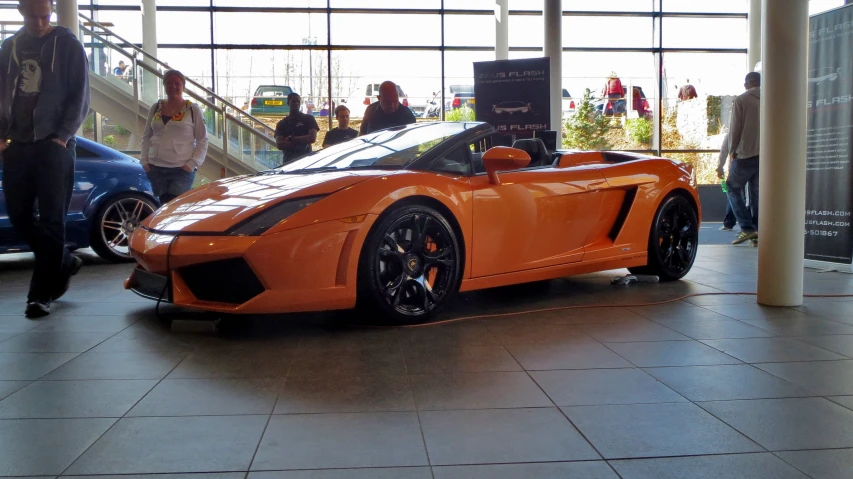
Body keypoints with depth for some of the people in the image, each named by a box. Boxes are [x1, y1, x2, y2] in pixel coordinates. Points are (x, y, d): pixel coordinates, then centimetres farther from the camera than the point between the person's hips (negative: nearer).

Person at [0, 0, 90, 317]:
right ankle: (64, 263, 27)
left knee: (51, 220, -5)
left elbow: (79, 97, -3)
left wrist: (62, 137, -11)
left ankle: (41, 294, 0)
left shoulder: (68, 45, 0)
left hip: (53, 146, -5)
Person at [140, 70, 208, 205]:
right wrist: (144, 161, 5)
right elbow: (146, 137, 17)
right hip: (155, 168, 4)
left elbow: (202, 140, 0)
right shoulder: (155, 108, 11)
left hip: (182, 170, -4)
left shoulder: (193, 110, 0)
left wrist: (192, 164, -10)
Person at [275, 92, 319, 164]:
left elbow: (312, 138, -5)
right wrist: (302, 141, -8)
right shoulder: (282, 123, 13)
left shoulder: (308, 119, 9)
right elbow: (279, 145, 0)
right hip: (288, 160, 2)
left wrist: (291, 139, -5)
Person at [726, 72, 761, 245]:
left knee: (733, 188, 7)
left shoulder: (741, 100, -4)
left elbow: (735, 128, -7)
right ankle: (758, 231, 7)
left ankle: (747, 228, -6)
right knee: (757, 193, 10)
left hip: (745, 154, -5)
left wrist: (733, 151, 3)